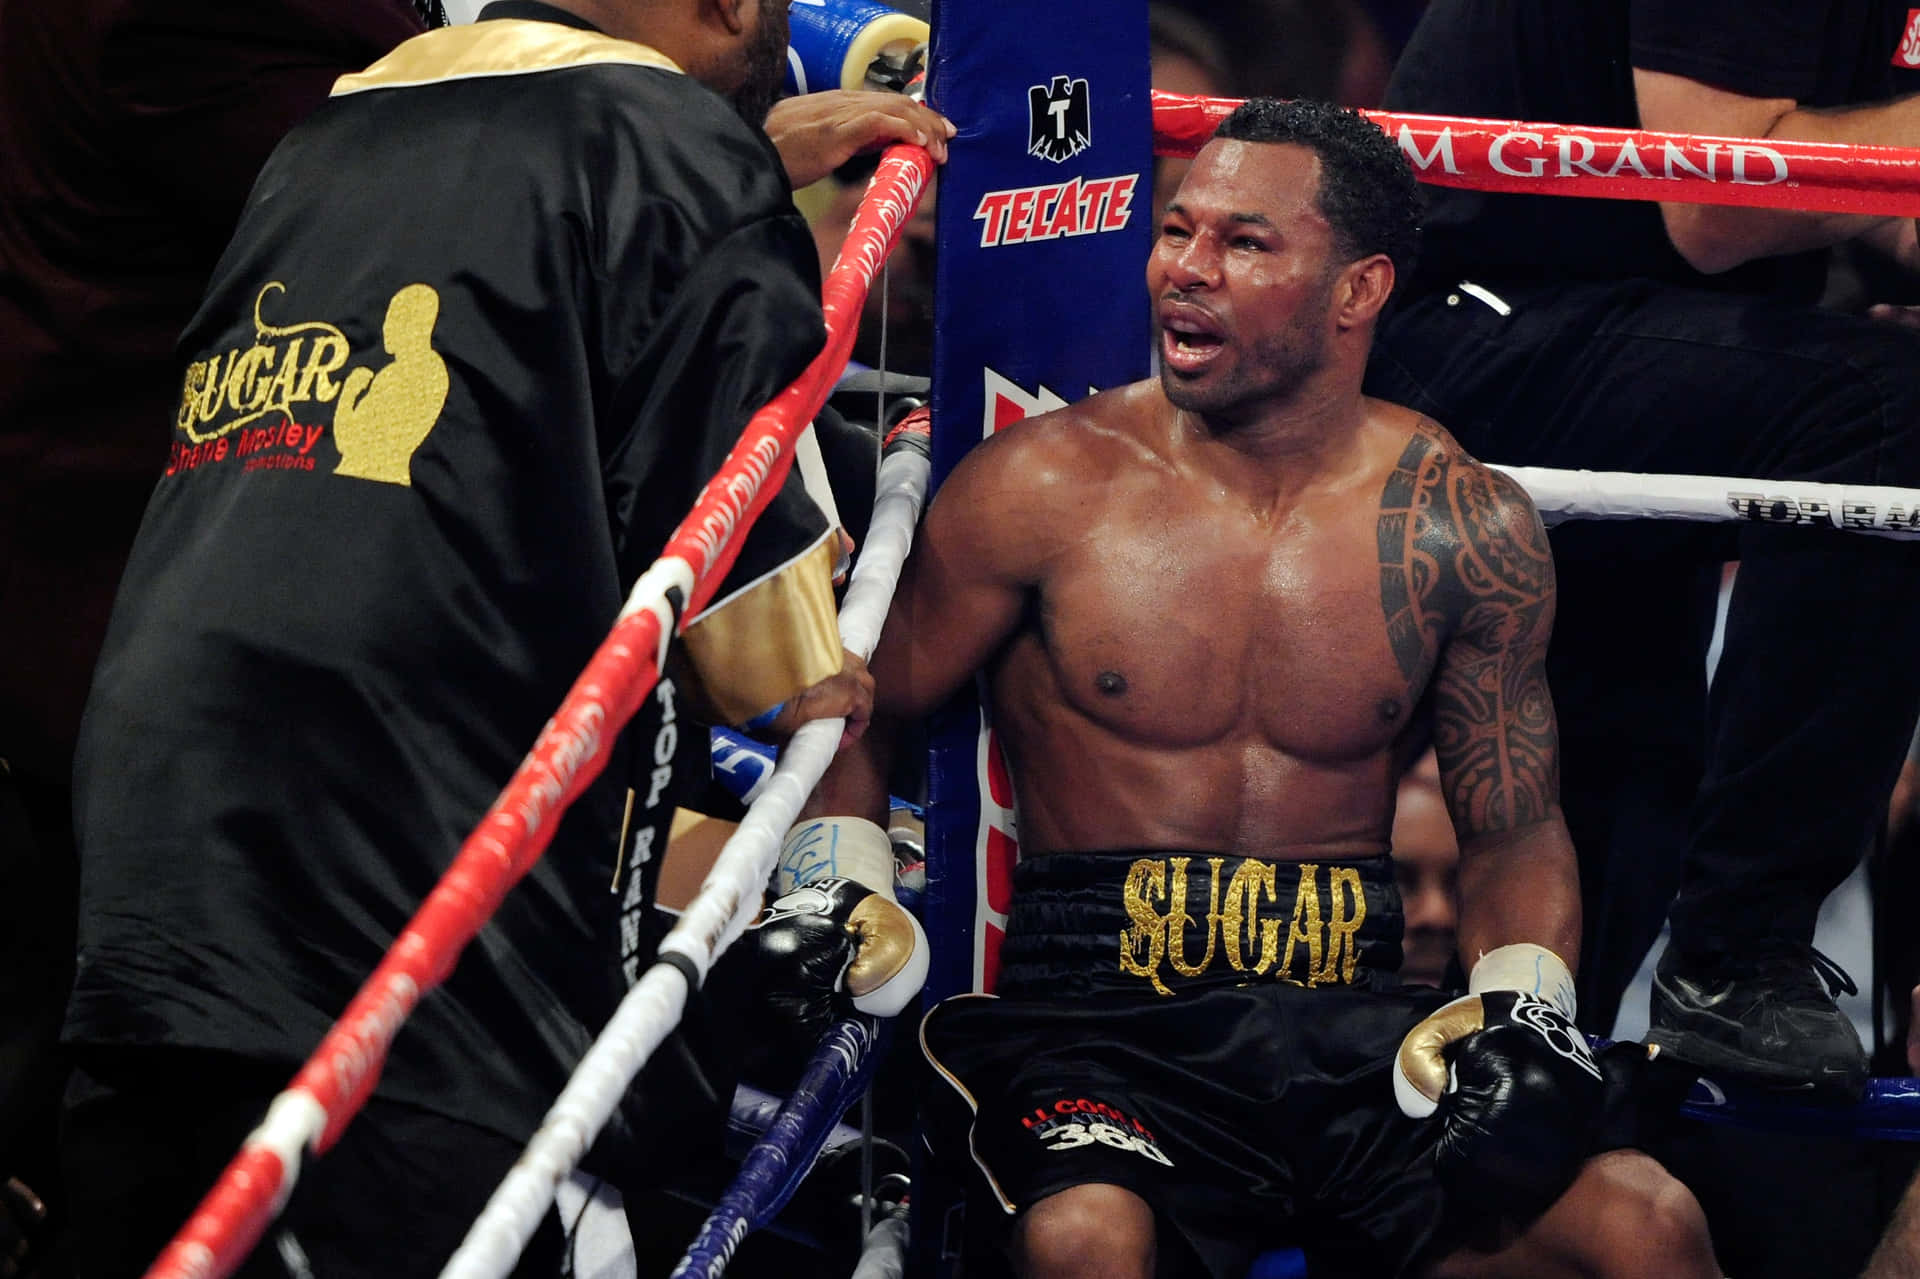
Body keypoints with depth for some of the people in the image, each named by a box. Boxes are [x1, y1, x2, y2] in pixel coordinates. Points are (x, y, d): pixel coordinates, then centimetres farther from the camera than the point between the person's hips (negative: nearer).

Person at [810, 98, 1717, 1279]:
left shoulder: (1465, 527, 6)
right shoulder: (1049, 487, 0)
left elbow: (1514, 830, 15)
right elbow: (859, 718, 10)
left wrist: (1524, 1011, -3)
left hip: (1356, 1023, 2)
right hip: (1097, 1015, -2)